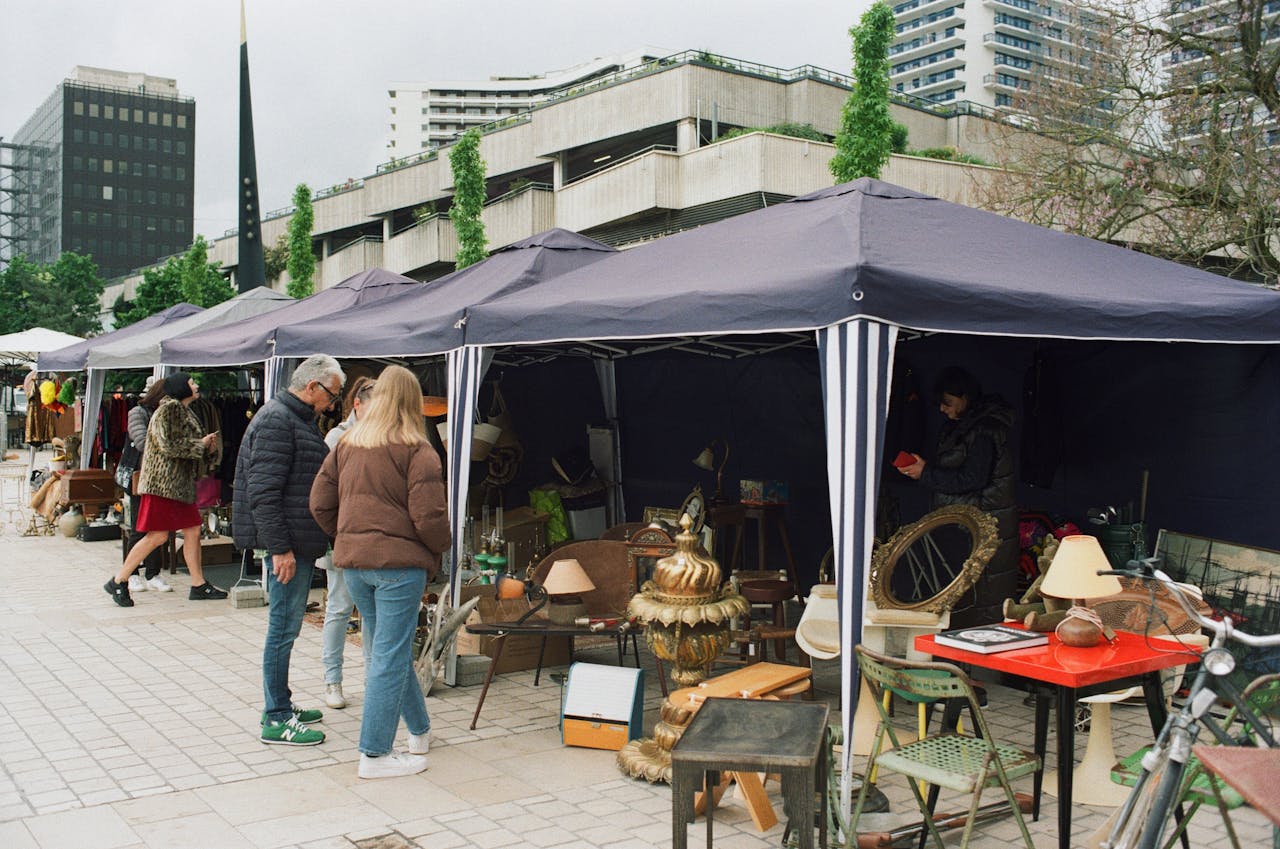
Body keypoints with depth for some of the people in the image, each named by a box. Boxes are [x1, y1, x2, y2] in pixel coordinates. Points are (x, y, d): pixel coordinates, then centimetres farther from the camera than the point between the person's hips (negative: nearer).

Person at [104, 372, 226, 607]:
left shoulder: (186, 414, 19)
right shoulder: (168, 409, -10)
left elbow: (199, 457, 22)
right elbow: (168, 445, -20)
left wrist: (210, 448, 2)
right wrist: (200, 444, -13)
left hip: (181, 485, 10)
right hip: (162, 483, -9)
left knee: (192, 531, 7)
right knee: (158, 536, -10)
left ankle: (199, 586, 13)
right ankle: (118, 582, 0)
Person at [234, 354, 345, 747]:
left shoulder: (298, 420, 18)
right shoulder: (277, 421, -15)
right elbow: (262, 493, -22)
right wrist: (280, 548, -23)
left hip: (298, 545, 10)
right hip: (286, 546, -10)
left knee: (286, 626, 17)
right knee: (284, 627, -5)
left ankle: (281, 704, 27)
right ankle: (275, 721, 2)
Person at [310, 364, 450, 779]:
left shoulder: (347, 445, 8)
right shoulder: (417, 450, -10)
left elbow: (320, 503, 9)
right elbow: (428, 516, -17)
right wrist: (440, 548, 1)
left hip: (353, 562, 7)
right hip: (399, 561, -7)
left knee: (389, 650, 18)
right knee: (390, 656, 0)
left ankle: (420, 731, 33)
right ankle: (374, 755, 5)